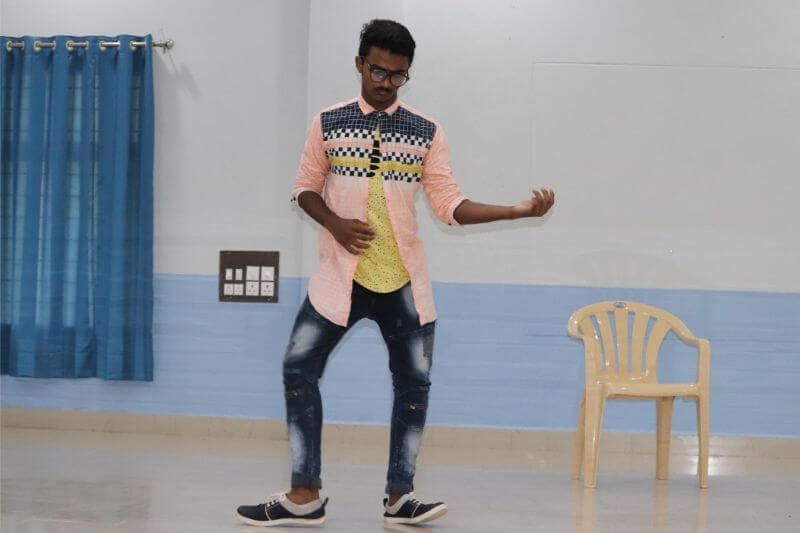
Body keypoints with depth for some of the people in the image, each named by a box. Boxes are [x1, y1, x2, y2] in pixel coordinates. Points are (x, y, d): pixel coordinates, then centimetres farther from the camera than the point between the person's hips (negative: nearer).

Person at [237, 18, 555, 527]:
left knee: (415, 381, 3)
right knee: (299, 369, -5)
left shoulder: (426, 132, 1)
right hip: (341, 274, -1)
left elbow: (449, 203, -1)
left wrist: (520, 209, -12)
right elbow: (305, 187, 8)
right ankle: (305, 495, 3)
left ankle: (399, 496, 13)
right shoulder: (327, 124, 1)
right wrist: (333, 222, -13)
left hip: (404, 279, 1)